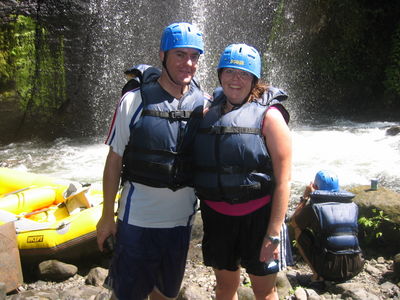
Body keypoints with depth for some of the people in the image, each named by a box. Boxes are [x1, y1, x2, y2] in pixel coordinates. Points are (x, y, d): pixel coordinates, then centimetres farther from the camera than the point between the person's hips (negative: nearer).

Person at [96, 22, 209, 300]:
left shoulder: (205, 105, -2)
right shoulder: (134, 101, -10)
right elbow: (114, 160, -5)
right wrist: (107, 216, -3)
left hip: (181, 219, 3)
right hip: (137, 218, -3)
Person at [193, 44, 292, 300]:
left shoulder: (268, 116, -8)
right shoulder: (210, 113, 7)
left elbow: (283, 180, -12)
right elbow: (199, 166, 12)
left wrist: (273, 234, -15)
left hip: (257, 215, -4)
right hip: (216, 214, 4)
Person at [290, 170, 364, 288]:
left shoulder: (314, 207, -6)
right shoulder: (353, 206, 6)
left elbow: (293, 222, 12)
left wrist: (305, 198, 19)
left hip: (328, 269, -4)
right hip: (354, 268, 5)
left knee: (299, 231, 14)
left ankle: (317, 276, 6)